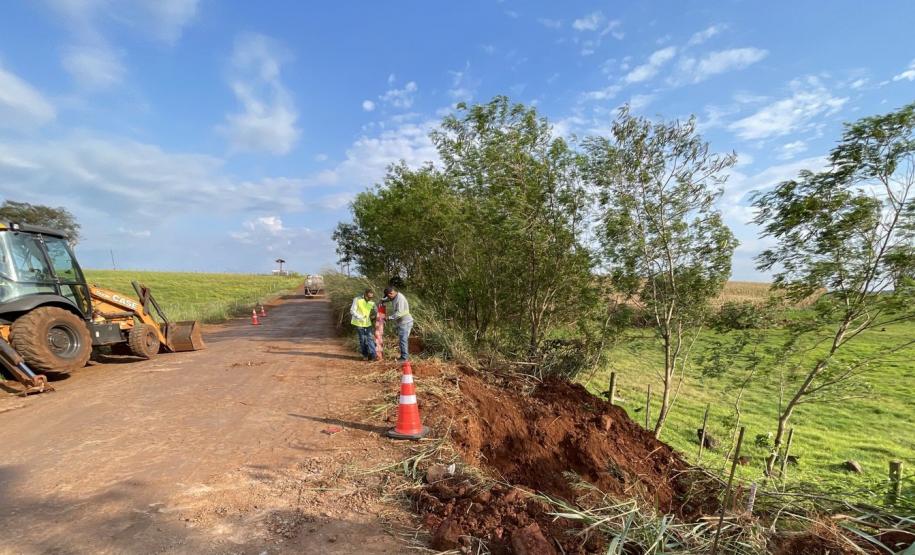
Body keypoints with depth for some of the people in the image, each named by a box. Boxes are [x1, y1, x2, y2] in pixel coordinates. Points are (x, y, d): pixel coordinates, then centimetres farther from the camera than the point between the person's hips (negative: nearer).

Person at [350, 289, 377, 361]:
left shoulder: (372, 302, 2)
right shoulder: (357, 300, -9)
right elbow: (352, 311, -10)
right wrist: (360, 317, -21)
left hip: (368, 323, 3)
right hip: (359, 323, -3)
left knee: (370, 338, -5)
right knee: (362, 339, 5)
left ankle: (372, 355, 0)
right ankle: (365, 355, 19)